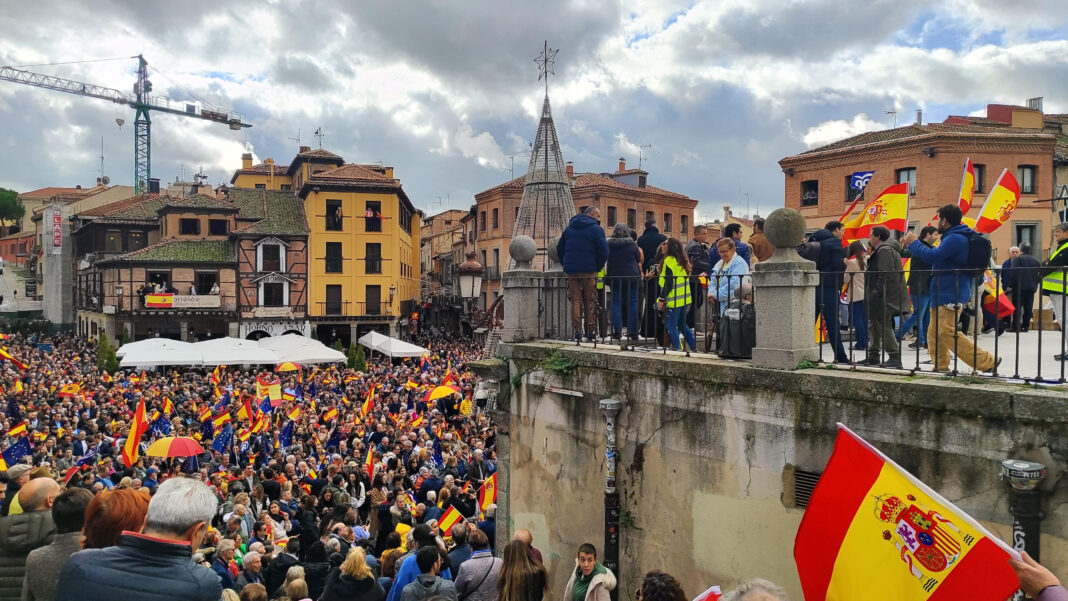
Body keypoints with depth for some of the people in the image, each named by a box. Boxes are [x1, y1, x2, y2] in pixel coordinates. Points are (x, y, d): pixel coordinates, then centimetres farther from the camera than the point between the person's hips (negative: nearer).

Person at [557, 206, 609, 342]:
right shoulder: (596, 229, -4)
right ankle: (591, 333, 4)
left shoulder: (569, 228, 14)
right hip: (589, 271, -4)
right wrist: (598, 267, 1)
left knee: (576, 301, 6)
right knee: (590, 302, 4)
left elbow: (560, 248, 16)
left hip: (571, 271, 4)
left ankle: (577, 332, 0)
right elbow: (604, 251, -11)